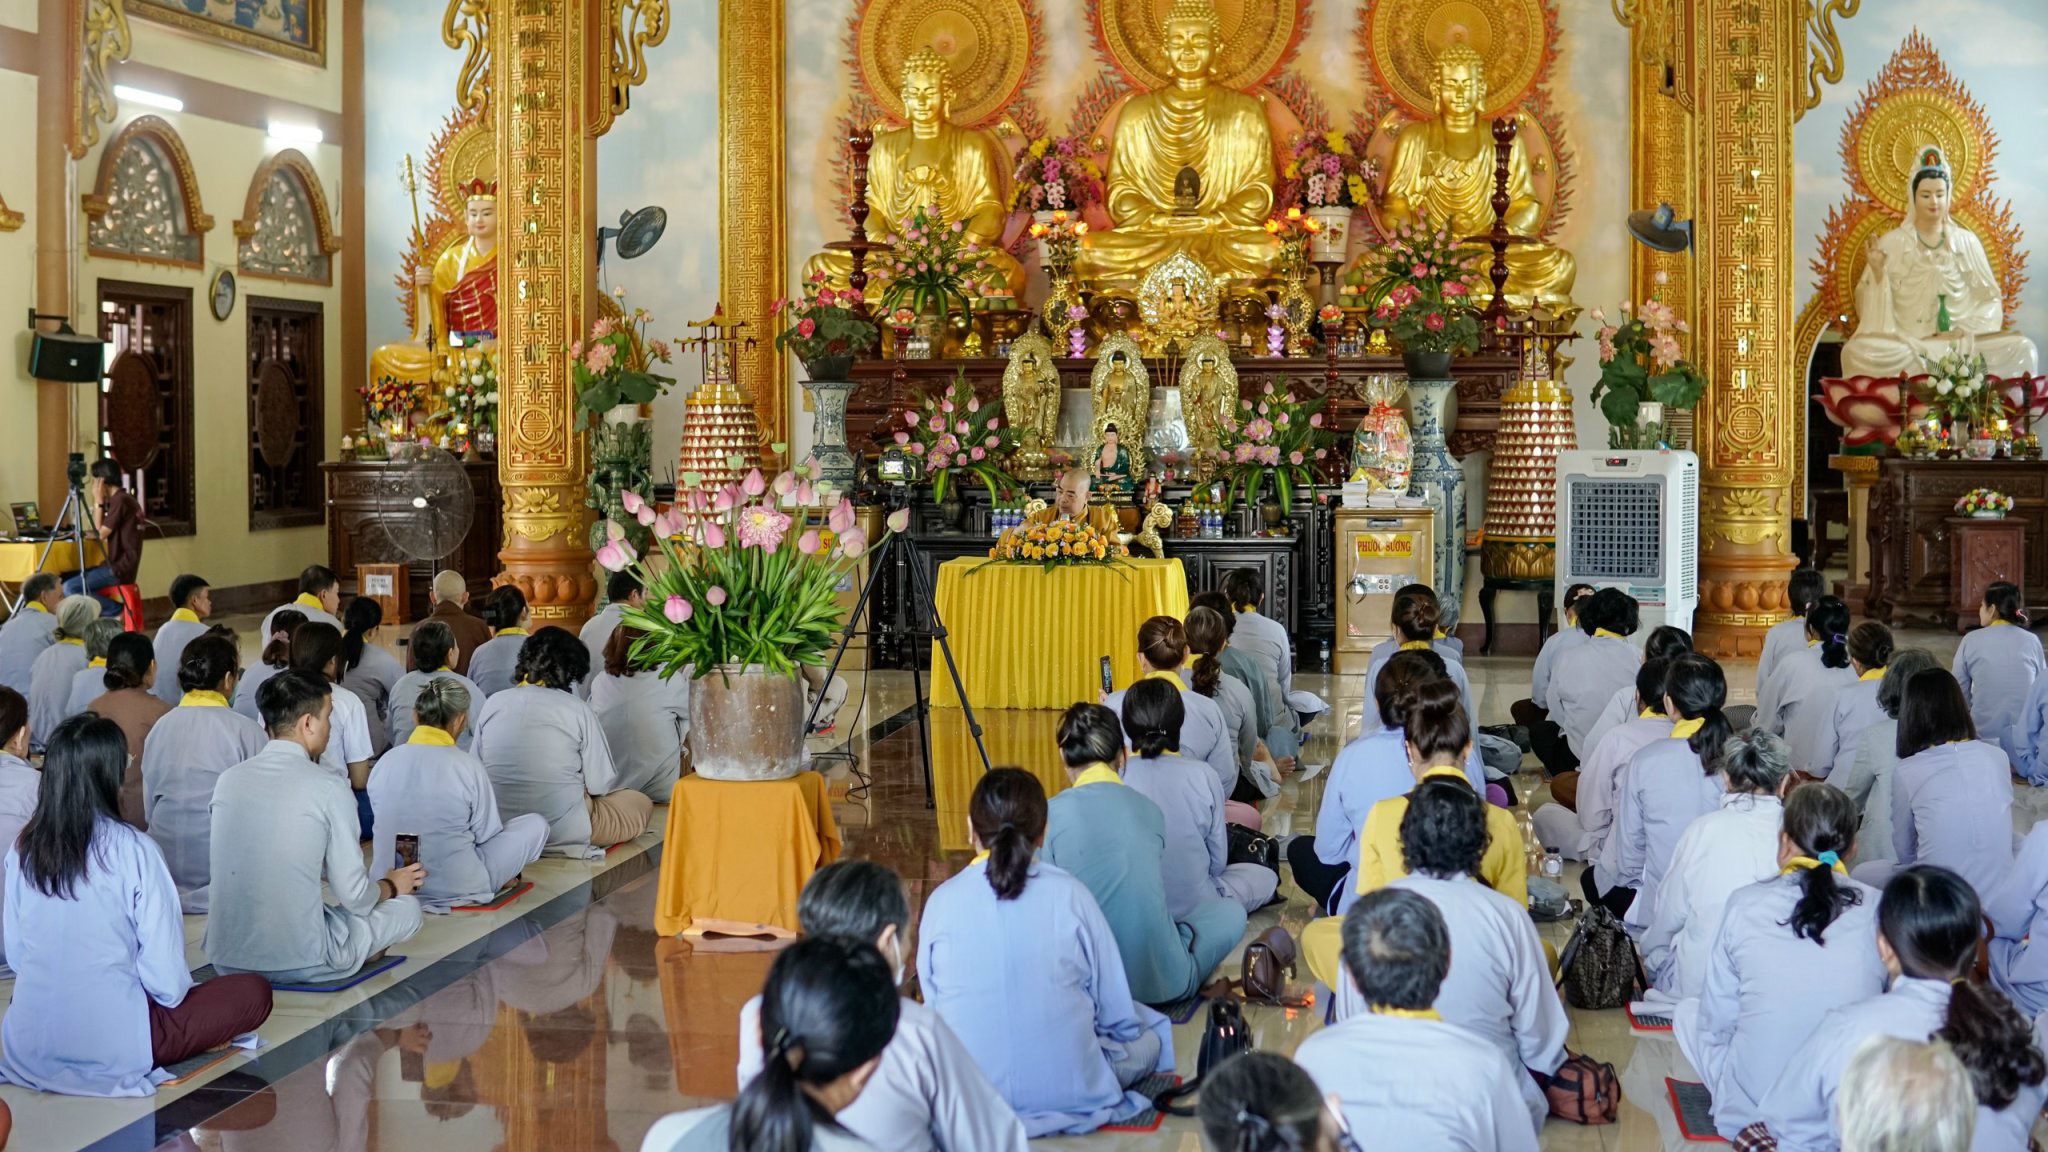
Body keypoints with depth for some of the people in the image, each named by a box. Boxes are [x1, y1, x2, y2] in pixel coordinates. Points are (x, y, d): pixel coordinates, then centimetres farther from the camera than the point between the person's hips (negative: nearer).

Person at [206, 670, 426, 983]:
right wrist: (391, 886, 13)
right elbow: (354, 896, -9)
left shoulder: (229, 779, 3)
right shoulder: (329, 788, -13)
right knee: (407, 906, 13)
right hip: (301, 963, -6)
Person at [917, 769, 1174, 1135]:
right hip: (1071, 1090, 0)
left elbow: (934, 1007, 5)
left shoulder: (941, 901, -6)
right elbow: (1116, 1015, -3)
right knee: (1150, 1028, 25)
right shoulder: (1069, 894, -9)